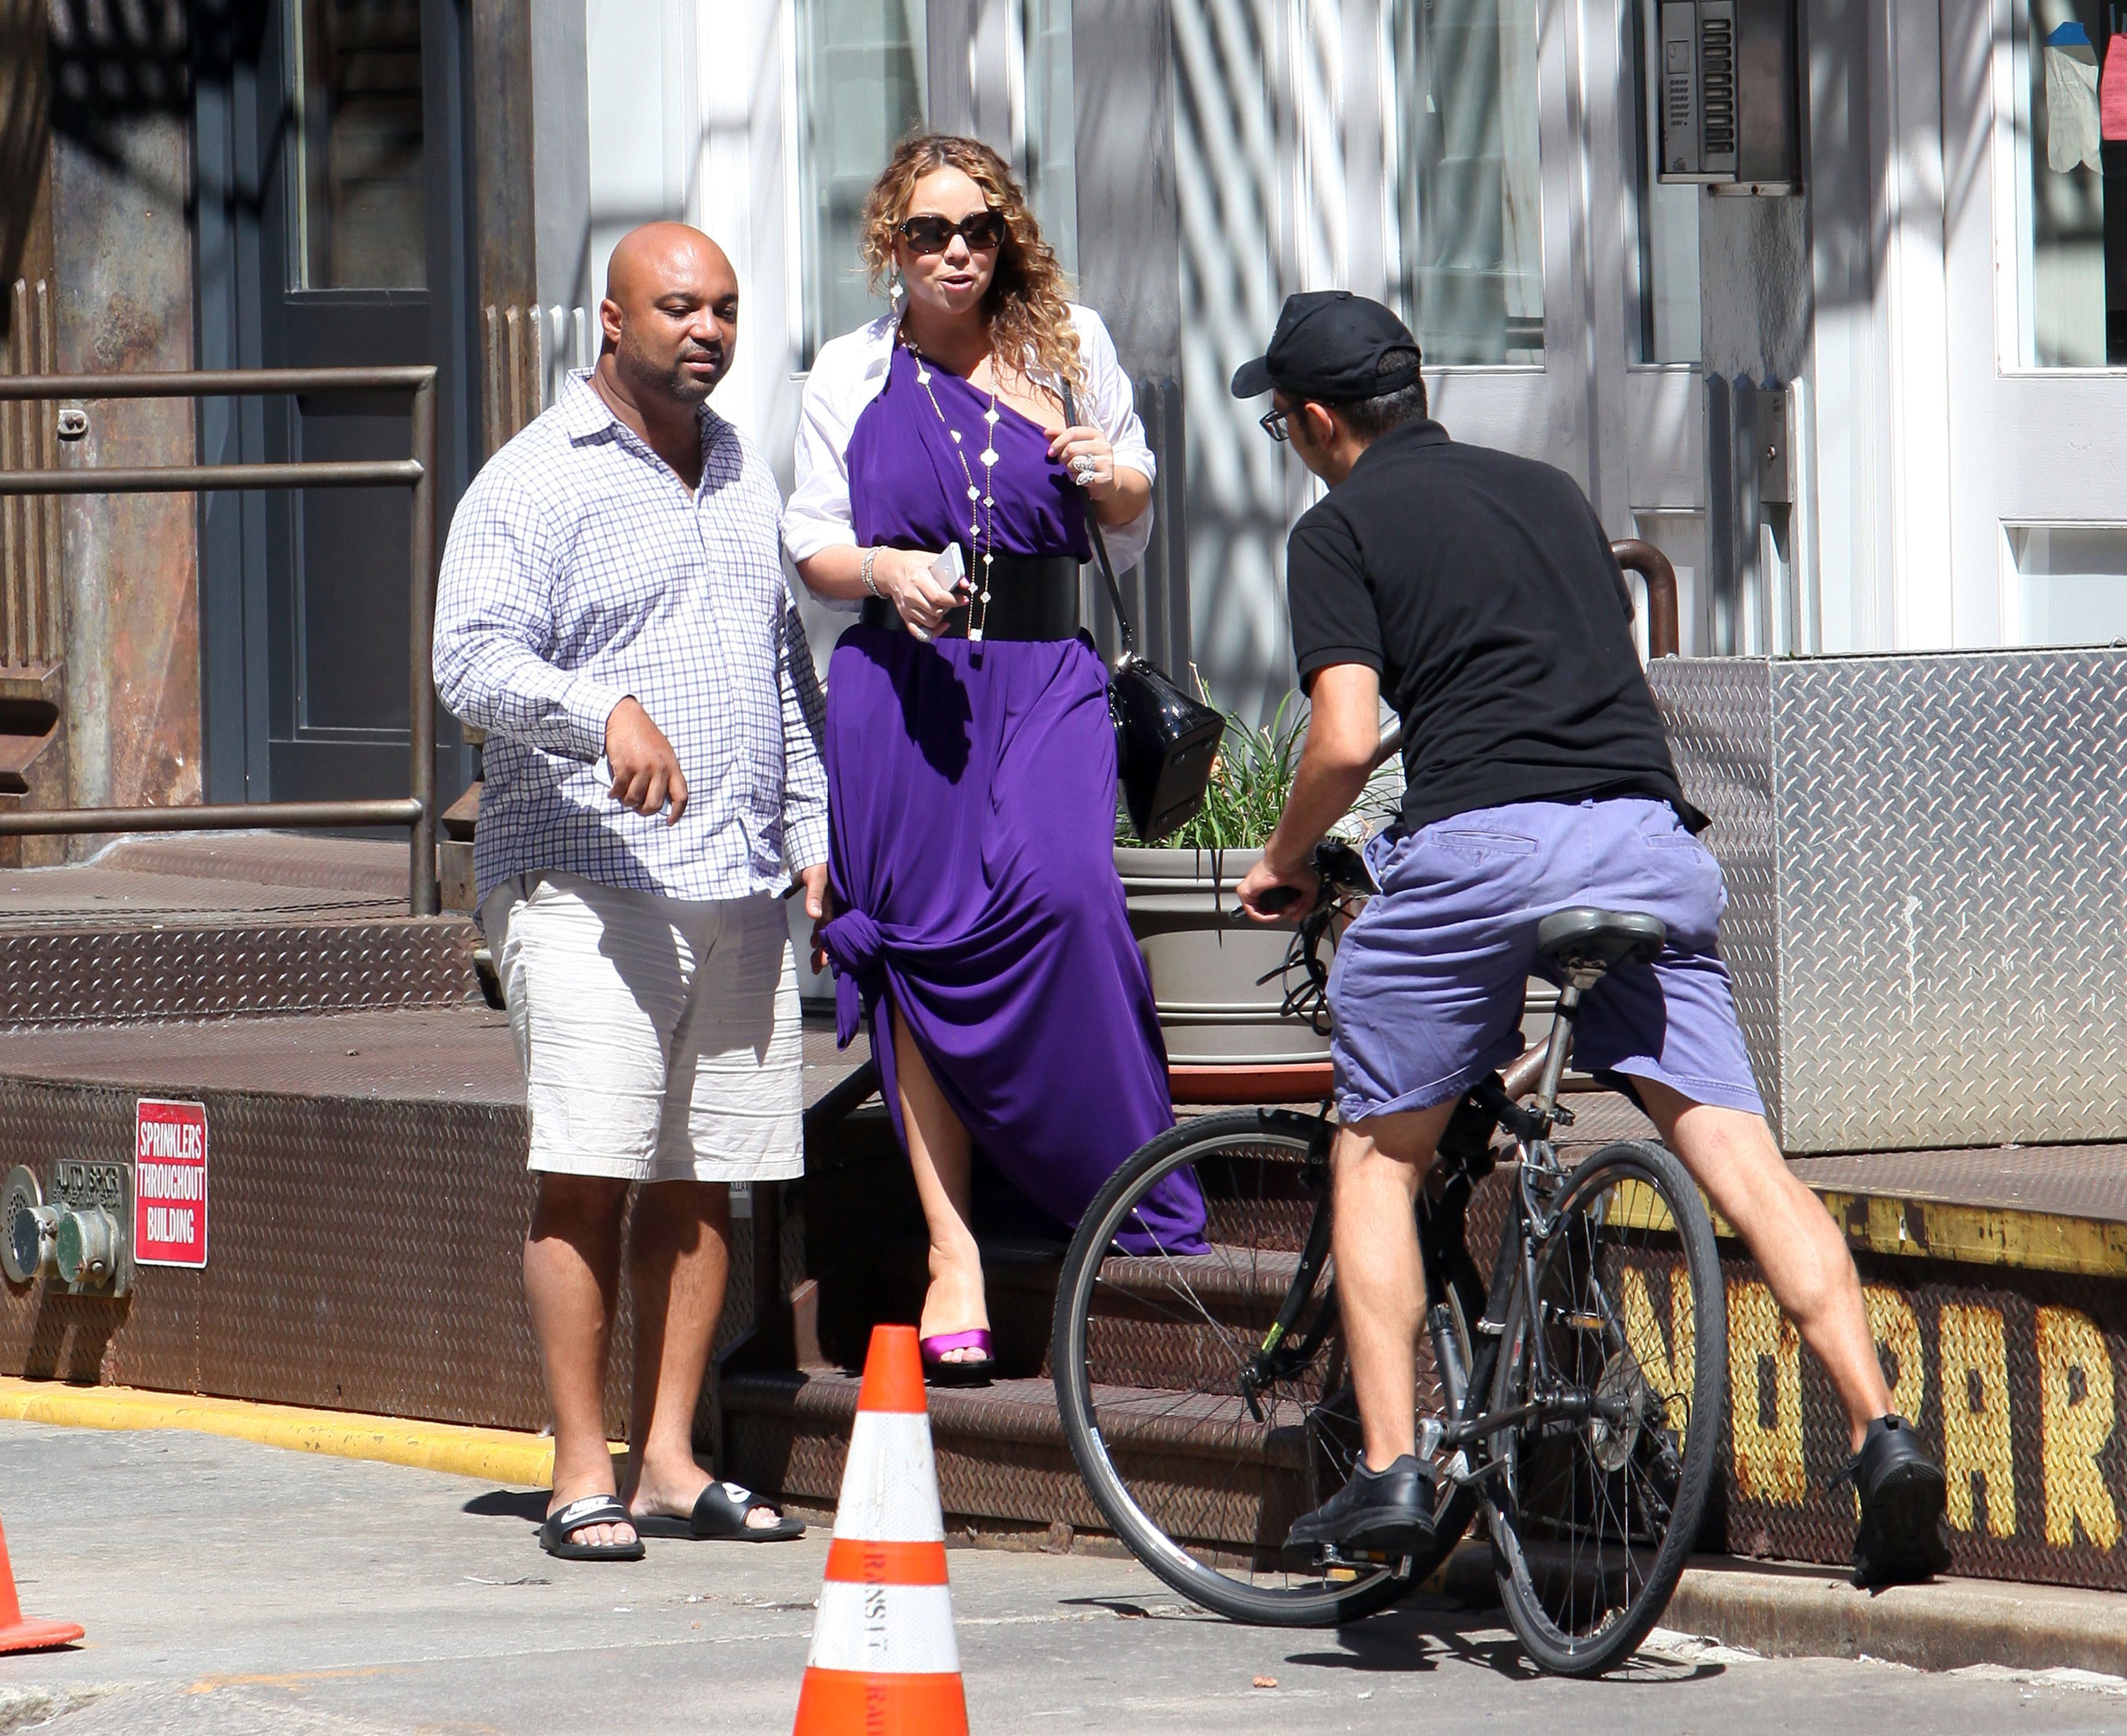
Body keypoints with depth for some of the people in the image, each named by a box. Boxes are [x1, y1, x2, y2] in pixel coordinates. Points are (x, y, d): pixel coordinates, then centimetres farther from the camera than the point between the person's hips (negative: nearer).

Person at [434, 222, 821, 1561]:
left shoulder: (746, 474, 19)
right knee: (587, 1177, -10)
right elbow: (473, 657, -13)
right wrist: (602, 713, -30)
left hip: (740, 892, 6)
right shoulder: (535, 483, -3)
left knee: (704, 1181, 6)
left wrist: (814, 829, 19)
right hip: (585, 882, -6)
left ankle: (670, 1462, 11)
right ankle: (583, 1476, -8)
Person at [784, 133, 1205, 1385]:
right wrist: (885, 570, -11)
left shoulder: (1070, 345, 12)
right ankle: (953, 1256, 3)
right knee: (923, 947, -2)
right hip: (903, 684, 1)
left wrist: (1110, 478, -4)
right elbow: (811, 551, 11)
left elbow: (1135, 527, 19)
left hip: (1046, 675, -1)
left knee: (1061, 891, -24)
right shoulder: (853, 375, 11)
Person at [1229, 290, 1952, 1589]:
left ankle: (1390, 1469, 6)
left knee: (1380, 1153, 14)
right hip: (1648, 836, 5)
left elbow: (1347, 740, -4)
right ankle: (1883, 1433, -17)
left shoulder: (1343, 529, 8)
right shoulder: (1552, 493, 26)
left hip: (1478, 843, -5)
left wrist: (1284, 860, 15)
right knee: (1741, 1158, -1)